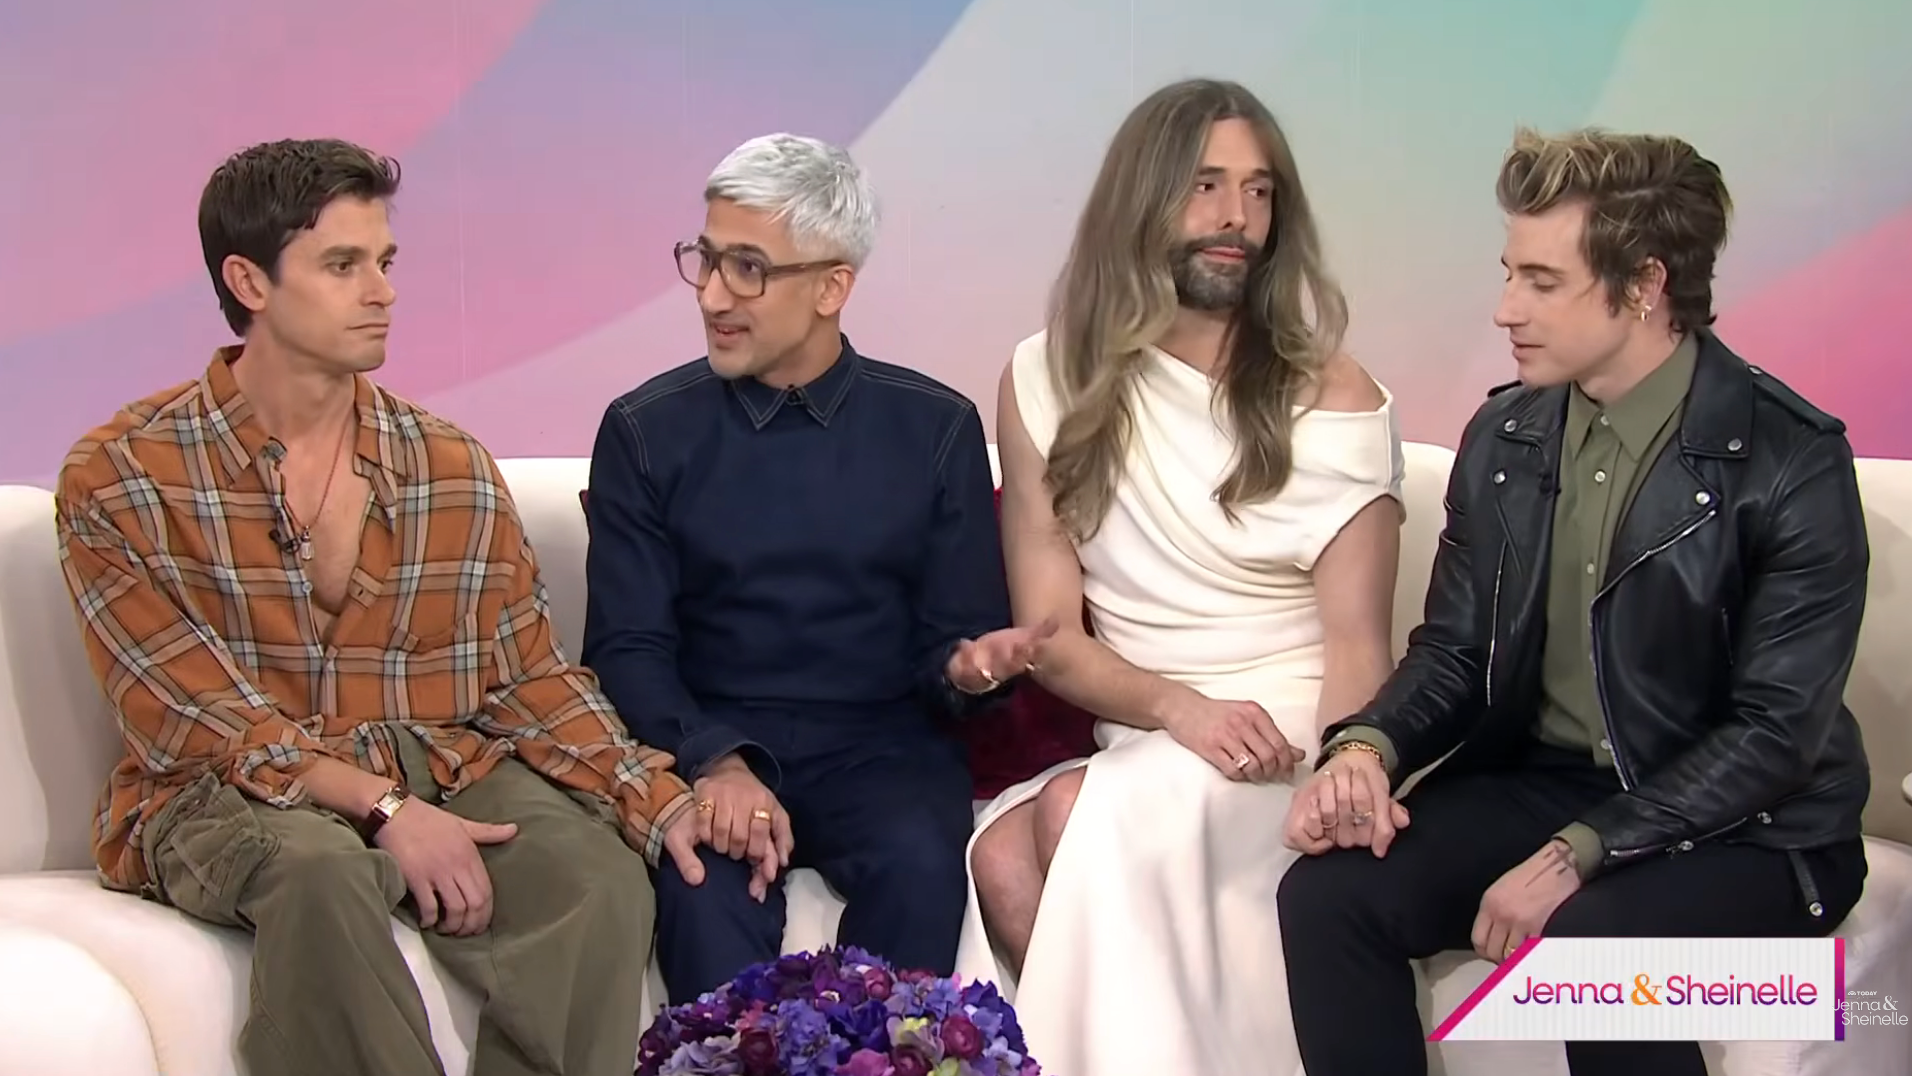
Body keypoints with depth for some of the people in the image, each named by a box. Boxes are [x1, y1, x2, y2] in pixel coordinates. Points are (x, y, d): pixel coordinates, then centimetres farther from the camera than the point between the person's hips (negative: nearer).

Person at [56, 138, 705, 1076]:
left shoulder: (454, 469, 9)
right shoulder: (122, 477, -3)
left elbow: (529, 676, 7)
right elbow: (192, 712, -11)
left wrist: (657, 797, -10)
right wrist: (381, 807, -22)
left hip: (443, 774, 3)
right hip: (227, 794, -3)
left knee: (599, 874, -27)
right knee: (322, 868, -37)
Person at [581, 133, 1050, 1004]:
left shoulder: (935, 427, 6)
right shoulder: (646, 430, 5)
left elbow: (951, 632, 8)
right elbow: (626, 646, -1)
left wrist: (966, 669, -18)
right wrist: (715, 763, -19)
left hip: (880, 745, 1)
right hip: (705, 743, -1)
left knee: (918, 860, -31)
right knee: (704, 876, -33)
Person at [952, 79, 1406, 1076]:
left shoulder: (1332, 399, -1)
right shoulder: (1049, 380, 5)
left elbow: (1358, 648, -4)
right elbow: (1051, 637, 2)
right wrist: (1178, 708, -18)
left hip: (1292, 743, -2)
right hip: (1135, 742, 2)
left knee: (1083, 813, -32)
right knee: (1001, 854, -31)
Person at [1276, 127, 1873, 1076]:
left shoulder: (1790, 464, -14)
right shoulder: (1502, 438, 4)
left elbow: (1776, 731, -17)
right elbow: (1453, 651, 8)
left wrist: (1577, 856, -25)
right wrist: (1366, 748, -14)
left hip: (1741, 825, -5)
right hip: (1536, 778, 5)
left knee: (1590, 942, -35)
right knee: (1327, 892, -19)